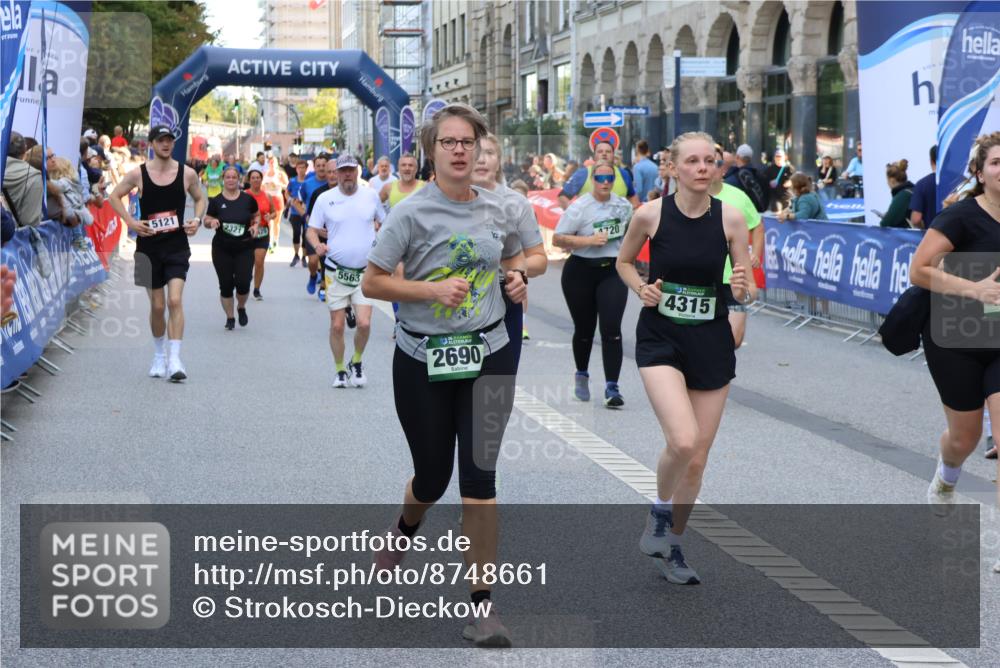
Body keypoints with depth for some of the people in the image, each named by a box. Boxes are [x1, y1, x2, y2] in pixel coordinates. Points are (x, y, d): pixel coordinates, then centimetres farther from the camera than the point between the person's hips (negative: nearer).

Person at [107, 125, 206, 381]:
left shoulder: (187, 173, 0)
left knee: (175, 300, -16)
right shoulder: (138, 174, -2)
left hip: (177, 246, -1)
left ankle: (174, 359, -16)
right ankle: (159, 356, 26)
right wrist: (130, 222, -3)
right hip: (149, 247, 1)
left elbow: (201, 198, 17)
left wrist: (197, 219, -2)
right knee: (157, 306, 7)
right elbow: (114, 196, 11)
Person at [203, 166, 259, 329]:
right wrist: (212, 222, -17)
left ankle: (241, 308, 23)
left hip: (244, 248, 0)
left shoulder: (248, 199, 1)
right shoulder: (216, 201, 0)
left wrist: (255, 225, -5)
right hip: (222, 250, 0)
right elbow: (206, 221, 5)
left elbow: (256, 215, 15)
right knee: (226, 285, 2)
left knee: (243, 283, -8)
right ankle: (230, 317, 18)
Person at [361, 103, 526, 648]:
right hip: (423, 361, -2)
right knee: (433, 474, 10)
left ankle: (481, 604, 0)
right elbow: (372, 282, -10)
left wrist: (515, 279, -1)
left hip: (488, 354, 2)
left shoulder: (497, 209, 2)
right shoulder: (411, 213, -11)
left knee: (479, 475, -6)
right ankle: (405, 528, 49)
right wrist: (434, 289, -22)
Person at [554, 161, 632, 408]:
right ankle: (581, 376, 36)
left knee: (612, 330, -11)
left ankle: (612, 387, -11)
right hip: (581, 271, -2)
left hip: (613, 271, 2)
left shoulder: (623, 205, 5)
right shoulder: (579, 207, -9)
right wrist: (590, 240, -19)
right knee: (584, 329, 11)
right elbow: (557, 239, -11)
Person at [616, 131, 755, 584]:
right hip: (660, 339, -2)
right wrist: (640, 289, -8)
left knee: (697, 460, 8)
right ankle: (659, 511, 8)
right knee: (683, 441, -24)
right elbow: (624, 262, 10)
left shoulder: (730, 218, -5)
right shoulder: (650, 215, -8)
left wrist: (743, 291, -22)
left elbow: (749, 290, 0)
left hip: (712, 343, 2)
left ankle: (673, 546, 30)